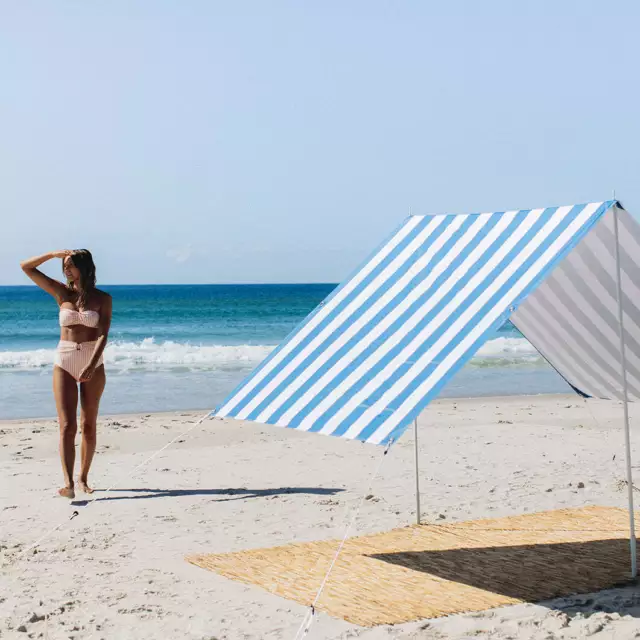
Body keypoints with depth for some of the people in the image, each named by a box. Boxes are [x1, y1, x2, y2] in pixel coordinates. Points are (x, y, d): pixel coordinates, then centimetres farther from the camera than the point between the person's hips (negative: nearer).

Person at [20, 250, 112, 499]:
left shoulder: (102, 299, 0)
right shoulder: (62, 293, 5)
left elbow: (103, 334, -11)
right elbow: (26, 267, 3)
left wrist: (92, 365, -23)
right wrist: (55, 254, -6)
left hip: (93, 363, 0)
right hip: (64, 362, 1)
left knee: (88, 426, 7)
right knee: (67, 426, -10)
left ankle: (83, 478, 20)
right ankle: (68, 483, -19)